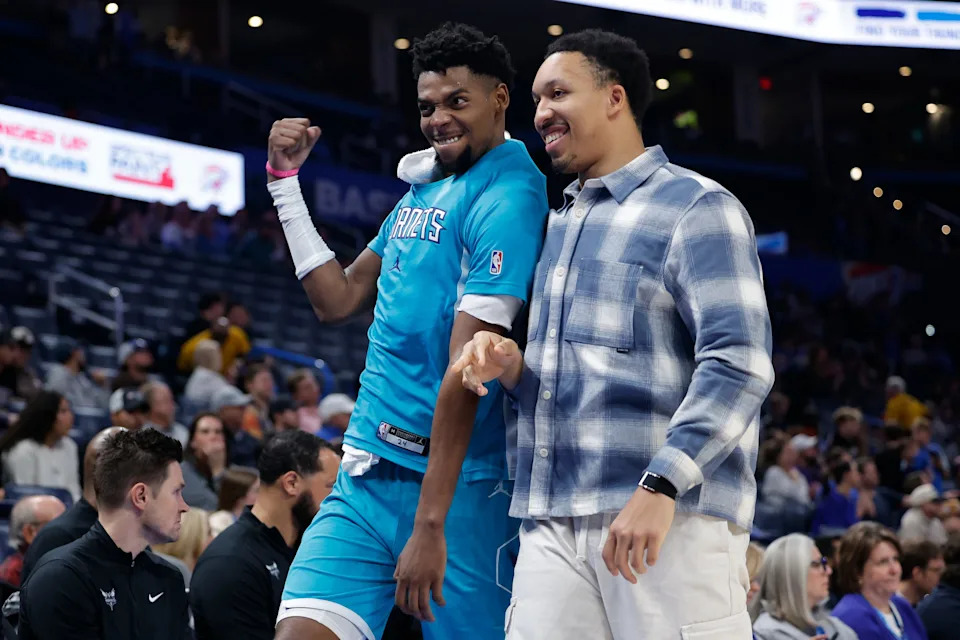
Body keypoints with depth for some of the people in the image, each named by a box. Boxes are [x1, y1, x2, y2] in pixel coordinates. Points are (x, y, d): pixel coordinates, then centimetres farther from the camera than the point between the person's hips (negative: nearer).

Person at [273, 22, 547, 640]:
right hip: (367, 472, 7)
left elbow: (466, 371, -18)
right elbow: (339, 297, 23)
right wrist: (286, 181, 18)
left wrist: (430, 525, -22)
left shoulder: (506, 199, -12)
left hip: (456, 482, -7)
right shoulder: (423, 184, 15)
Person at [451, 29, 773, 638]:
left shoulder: (696, 207, -1)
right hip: (552, 521, 7)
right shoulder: (559, 226, 23)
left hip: (673, 518, -7)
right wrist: (511, 366, 7)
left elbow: (739, 364, -13)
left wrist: (660, 487, -23)